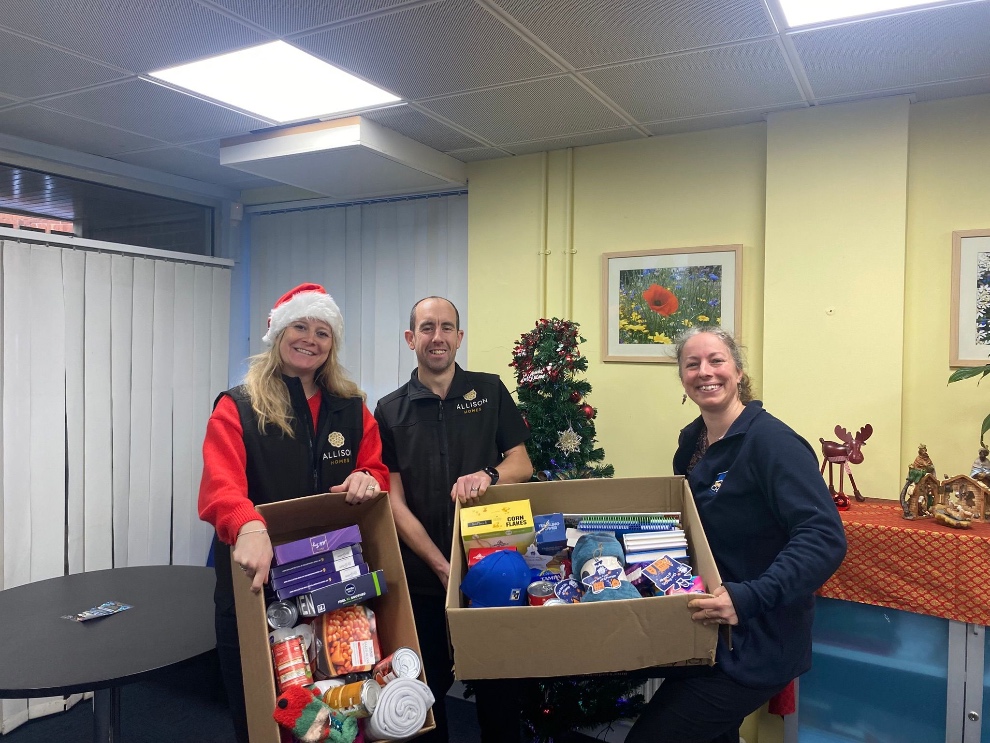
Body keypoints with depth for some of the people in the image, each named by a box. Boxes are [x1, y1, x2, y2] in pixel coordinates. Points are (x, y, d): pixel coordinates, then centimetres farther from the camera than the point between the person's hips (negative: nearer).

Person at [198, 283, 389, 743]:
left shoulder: (352, 408, 6)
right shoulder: (236, 408, -6)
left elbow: (377, 473, 7)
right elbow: (221, 486, -21)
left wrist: (368, 479, -18)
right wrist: (249, 527, -43)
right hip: (256, 584, -2)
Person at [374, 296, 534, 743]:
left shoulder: (489, 391, 2)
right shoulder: (389, 412, 0)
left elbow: (522, 465, 2)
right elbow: (394, 501, -4)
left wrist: (487, 477, -21)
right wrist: (441, 566, -13)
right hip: (423, 576, 0)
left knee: (498, 685, 11)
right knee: (427, 688, 13)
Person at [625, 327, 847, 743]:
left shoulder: (771, 441, -20)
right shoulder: (691, 442, 4)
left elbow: (825, 538, -29)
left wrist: (750, 598, -38)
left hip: (755, 645, -8)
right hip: (711, 634, 8)